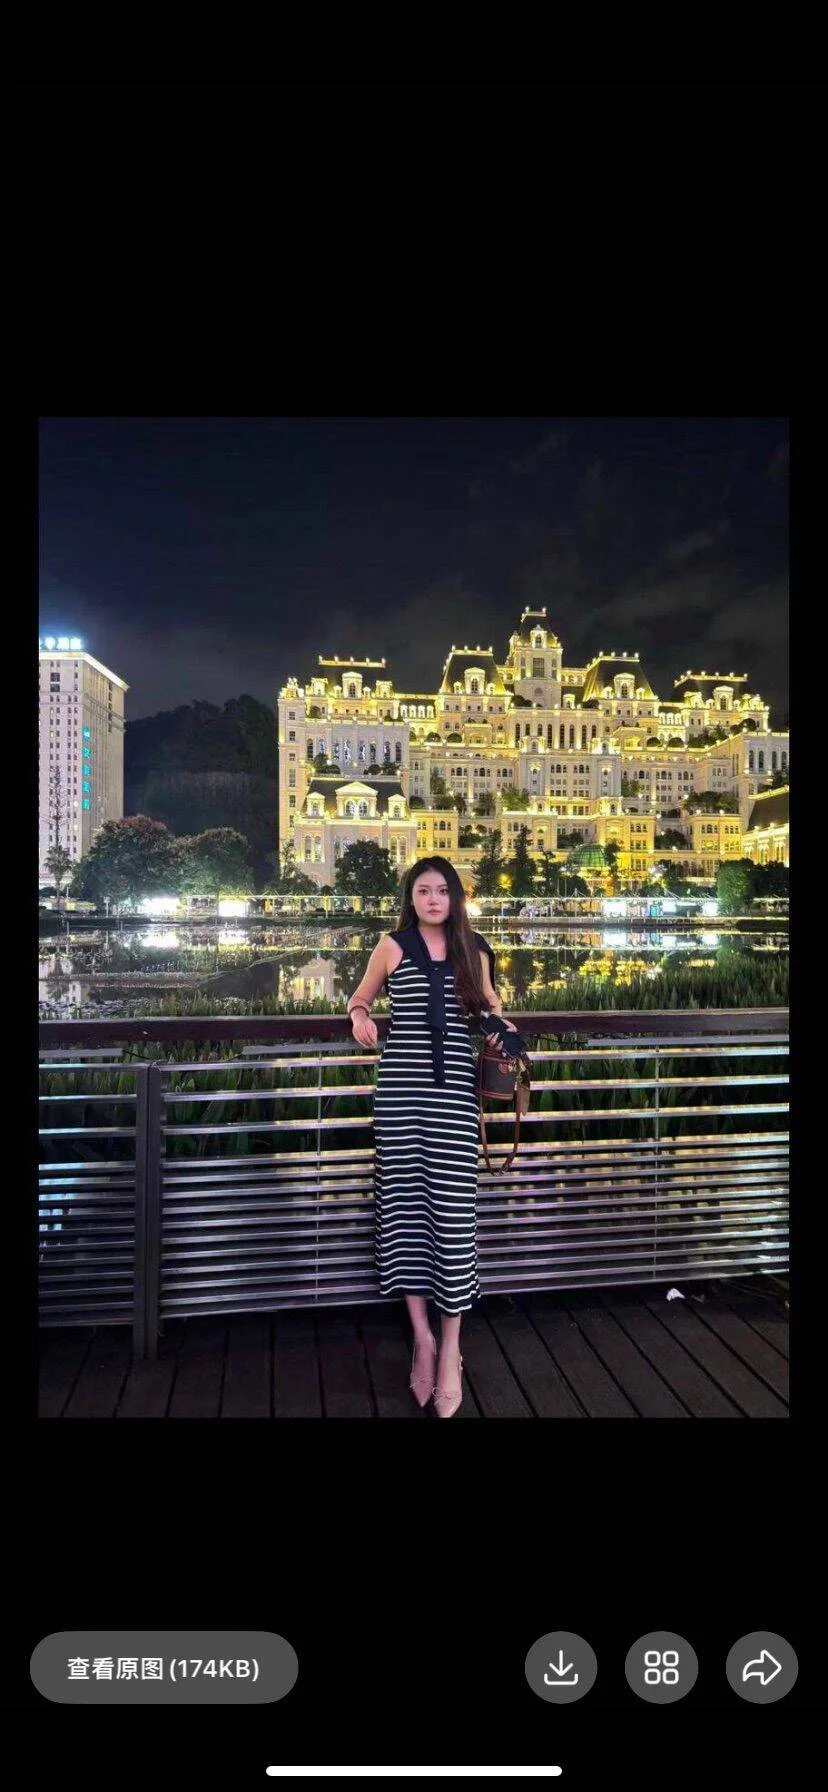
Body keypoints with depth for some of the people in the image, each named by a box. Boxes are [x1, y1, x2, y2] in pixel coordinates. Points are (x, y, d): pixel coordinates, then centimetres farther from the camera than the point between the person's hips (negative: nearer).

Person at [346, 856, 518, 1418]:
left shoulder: (472, 948, 10)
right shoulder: (393, 945, 6)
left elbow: (490, 1003, 23)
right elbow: (360, 998, 19)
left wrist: (504, 1025, 2)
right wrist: (360, 1017, -2)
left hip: (454, 1087, 1)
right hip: (402, 1084, 0)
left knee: (454, 1208, -3)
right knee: (405, 1202, 2)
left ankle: (450, 1347, 9)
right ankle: (423, 1337, 15)